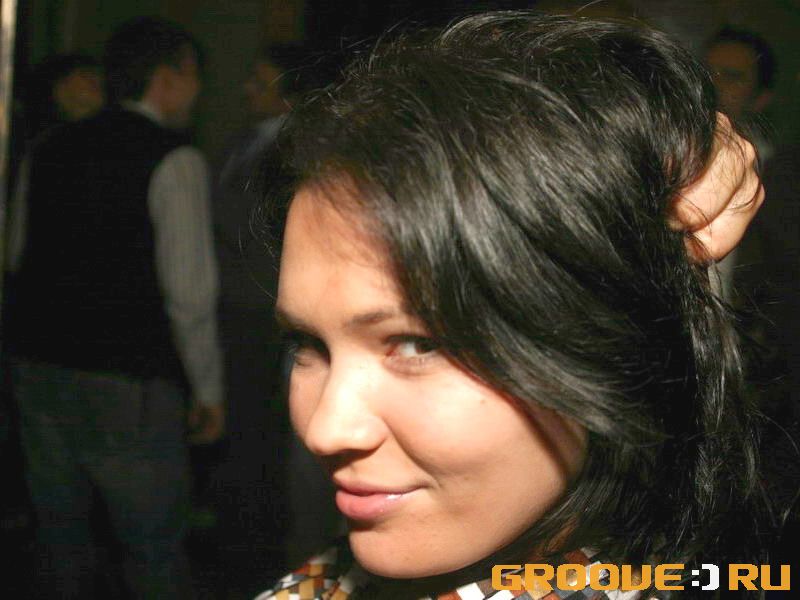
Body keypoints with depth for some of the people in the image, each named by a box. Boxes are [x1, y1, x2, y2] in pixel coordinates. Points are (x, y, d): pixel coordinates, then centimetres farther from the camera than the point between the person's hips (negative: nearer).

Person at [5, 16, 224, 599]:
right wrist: (209, 391, -4)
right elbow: (189, 292, -13)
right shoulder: (175, 161, -10)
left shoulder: (50, 150, 9)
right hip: (127, 385, -6)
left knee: (62, 543, 16)